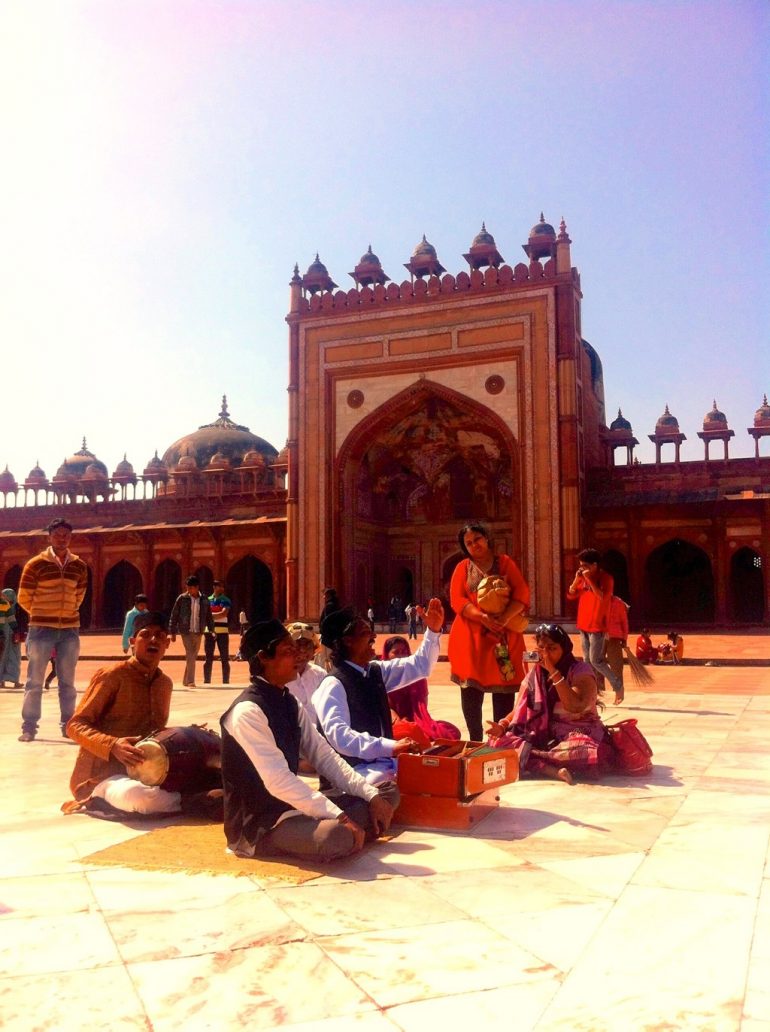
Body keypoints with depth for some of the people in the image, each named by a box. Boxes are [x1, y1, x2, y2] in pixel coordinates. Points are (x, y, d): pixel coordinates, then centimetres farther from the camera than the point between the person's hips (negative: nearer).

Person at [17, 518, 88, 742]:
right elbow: (24, 598, 2)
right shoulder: (35, 564, -4)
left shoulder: (80, 566, 6)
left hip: (70, 629, 3)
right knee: (34, 680, 0)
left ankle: (68, 725, 16)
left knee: (67, 682, 9)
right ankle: (29, 727, 8)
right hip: (41, 629, -3)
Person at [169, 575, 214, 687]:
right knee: (190, 656, -10)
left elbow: (208, 616, 11)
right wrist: (172, 632, -2)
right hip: (186, 632, -3)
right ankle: (190, 681, -8)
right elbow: (174, 616, -1)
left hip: (198, 632, 3)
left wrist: (211, 629, 4)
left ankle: (186, 680, 23)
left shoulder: (204, 600, 4)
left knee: (193, 657, 10)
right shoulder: (182, 599, -4)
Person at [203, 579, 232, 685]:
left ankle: (226, 682, 6)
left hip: (222, 631, -2)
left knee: (225, 658, 1)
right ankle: (206, 682, 10)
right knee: (208, 658, 4)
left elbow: (224, 613, -12)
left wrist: (210, 615, -8)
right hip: (209, 631, 2)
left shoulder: (225, 600, 4)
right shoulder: (207, 600, 11)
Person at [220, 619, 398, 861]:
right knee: (337, 836, -37)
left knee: (388, 793, 8)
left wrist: (371, 795, -3)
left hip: (293, 806, 9)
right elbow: (277, 780, -27)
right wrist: (340, 816, -30)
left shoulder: (290, 703, 7)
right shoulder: (248, 711, -20)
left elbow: (325, 757, 8)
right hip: (259, 824, -9)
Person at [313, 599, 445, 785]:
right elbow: (338, 735, -27)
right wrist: (390, 747, -35)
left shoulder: (376, 671, 11)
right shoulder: (333, 684, -14)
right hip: (356, 770, -8)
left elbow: (420, 666, 20)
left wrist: (433, 631, 4)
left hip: (384, 761, 8)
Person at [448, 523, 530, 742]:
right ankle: (475, 739, 11)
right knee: (471, 689, 0)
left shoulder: (505, 563, 8)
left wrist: (504, 618, -18)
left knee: (504, 690, 1)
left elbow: (522, 593, -2)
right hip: (471, 637, 0)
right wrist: (482, 617, -19)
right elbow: (457, 600, -3)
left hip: (503, 637, 0)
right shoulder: (463, 567, 8)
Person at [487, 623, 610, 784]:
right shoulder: (534, 675, 7)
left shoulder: (582, 670, -6)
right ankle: (553, 769, -32)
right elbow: (518, 711, 7)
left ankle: (530, 755, -25)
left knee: (584, 751, -40)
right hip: (545, 736, 4)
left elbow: (575, 707, -23)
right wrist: (502, 726, -15)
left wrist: (554, 672, -22)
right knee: (498, 741, -21)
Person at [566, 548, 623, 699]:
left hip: (597, 626, -7)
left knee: (596, 660, -9)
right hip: (583, 625, 7)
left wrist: (589, 579, -23)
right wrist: (577, 579, -8)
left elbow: (602, 597, -25)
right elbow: (570, 595, 7)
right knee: (587, 661, 8)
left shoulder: (605, 578, -10)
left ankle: (617, 684, 9)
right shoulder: (583, 578, 9)